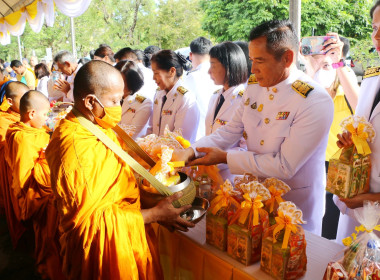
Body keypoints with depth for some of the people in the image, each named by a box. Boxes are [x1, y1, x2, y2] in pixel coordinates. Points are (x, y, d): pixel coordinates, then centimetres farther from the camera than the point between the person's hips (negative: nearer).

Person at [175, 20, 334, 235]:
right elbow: (230, 132, 0)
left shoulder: (316, 103, -24)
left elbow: (284, 167, -26)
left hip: (295, 204, -6)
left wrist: (225, 158, -24)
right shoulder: (254, 86, -3)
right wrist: (190, 151, -16)